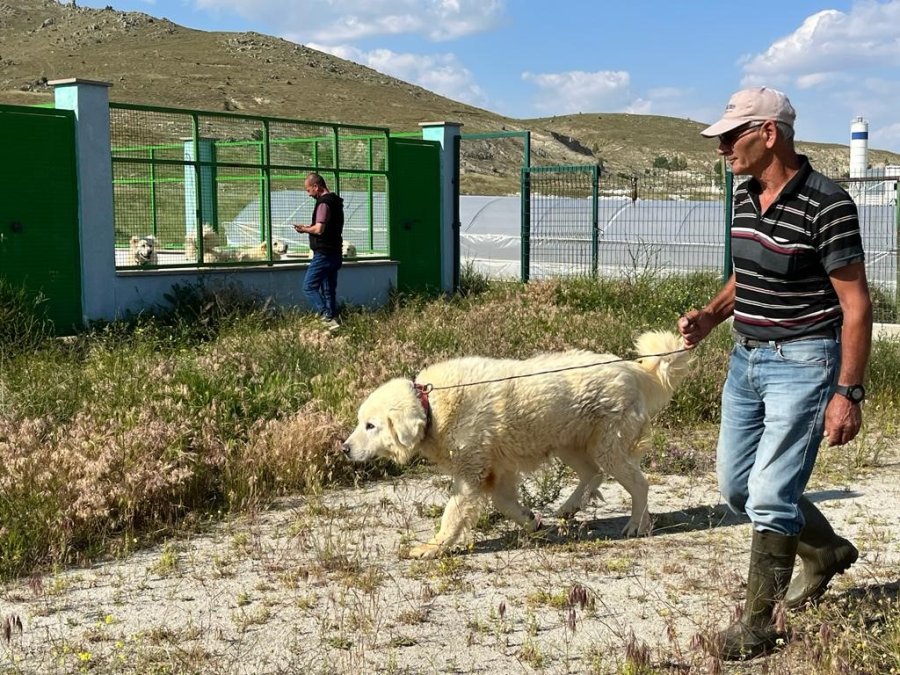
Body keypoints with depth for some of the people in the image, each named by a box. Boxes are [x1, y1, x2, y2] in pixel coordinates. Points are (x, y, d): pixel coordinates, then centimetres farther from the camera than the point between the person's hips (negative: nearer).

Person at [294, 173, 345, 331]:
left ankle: (327, 318, -15)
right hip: (334, 254, 10)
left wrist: (305, 229, -6)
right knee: (329, 290, 12)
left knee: (309, 287, -6)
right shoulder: (335, 201, 15)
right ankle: (332, 319, 12)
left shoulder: (323, 203, -16)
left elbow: (319, 229, -24)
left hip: (323, 254, -10)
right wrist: (310, 228, 12)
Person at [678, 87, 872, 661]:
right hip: (746, 358, 9)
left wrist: (849, 392, -20)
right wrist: (710, 316, 2)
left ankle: (759, 625, 9)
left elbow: (856, 304, -17)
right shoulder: (747, 197, 5)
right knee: (736, 487, 16)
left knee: (769, 497, -7)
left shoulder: (826, 205, -19)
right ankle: (827, 552, 40)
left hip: (801, 364, -9)